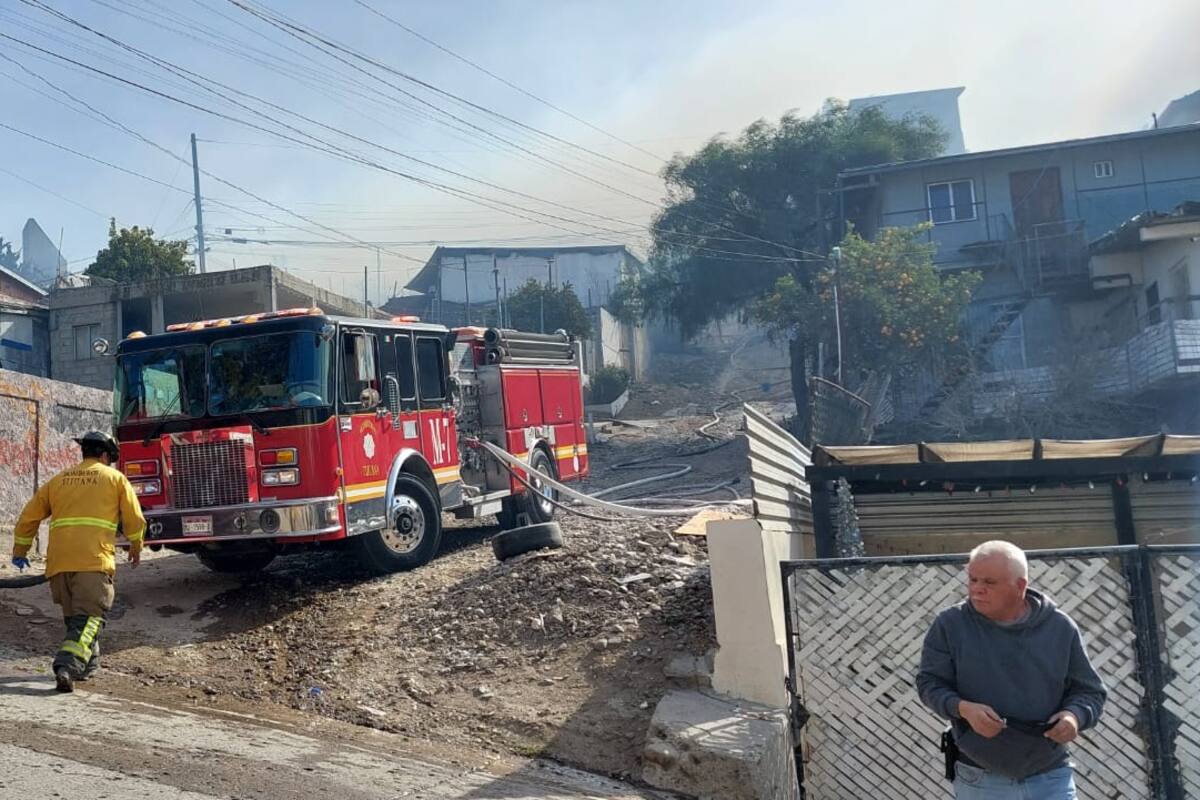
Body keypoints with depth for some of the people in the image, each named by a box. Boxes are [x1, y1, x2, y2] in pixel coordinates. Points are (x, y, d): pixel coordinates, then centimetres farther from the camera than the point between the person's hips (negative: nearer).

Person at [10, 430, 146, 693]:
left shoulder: (59, 480, 21)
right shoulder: (115, 478, 11)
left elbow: (29, 517, 21)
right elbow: (134, 519, 8)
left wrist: (20, 551, 33)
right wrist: (136, 547, 24)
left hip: (58, 560, 5)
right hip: (94, 559, -4)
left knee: (74, 615, 20)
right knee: (89, 617, -7)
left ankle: (88, 663, 28)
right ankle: (68, 666, -25)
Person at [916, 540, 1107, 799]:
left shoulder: (1060, 628, -1)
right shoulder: (950, 624, -6)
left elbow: (1090, 691, 7)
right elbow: (929, 683, -1)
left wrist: (1074, 715, -15)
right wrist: (963, 708, -21)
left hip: (1050, 779, 1)